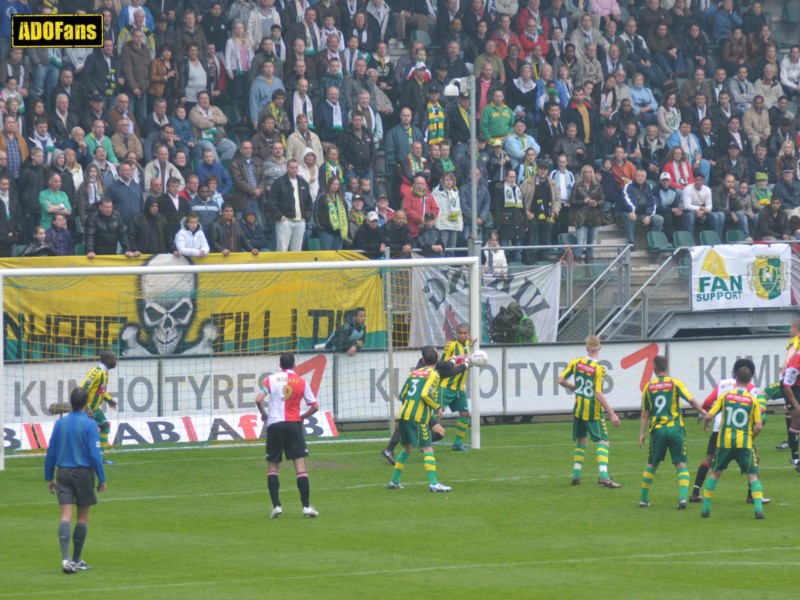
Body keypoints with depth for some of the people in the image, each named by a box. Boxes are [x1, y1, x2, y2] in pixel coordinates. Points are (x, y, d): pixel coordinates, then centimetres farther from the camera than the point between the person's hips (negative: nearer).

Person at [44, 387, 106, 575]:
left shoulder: (60, 423, 4)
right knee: (83, 517, 10)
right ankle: (76, 560, 15)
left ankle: (65, 558, -20)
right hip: (83, 473, -3)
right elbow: (95, 454, -11)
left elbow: (51, 452, 7)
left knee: (66, 515, -3)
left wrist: (49, 477, 15)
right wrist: (101, 479, -4)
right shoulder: (89, 425, -9)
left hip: (63, 473, 3)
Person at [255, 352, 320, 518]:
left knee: (272, 466, 8)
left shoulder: (271, 379, 2)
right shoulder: (302, 382, 5)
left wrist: (264, 414, 8)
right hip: (294, 424, 0)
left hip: (274, 425, 0)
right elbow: (315, 406, 4)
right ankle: (306, 506, -9)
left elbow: (259, 399, -9)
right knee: (300, 465, -2)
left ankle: (276, 505, -3)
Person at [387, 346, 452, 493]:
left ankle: (394, 481, 25)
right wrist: (436, 406, -2)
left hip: (404, 414, 7)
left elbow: (402, 395, 15)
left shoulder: (414, 372, 16)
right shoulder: (433, 374, -3)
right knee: (427, 449, -7)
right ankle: (433, 483, -18)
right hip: (418, 417, -7)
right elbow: (425, 394, -16)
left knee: (407, 447, 21)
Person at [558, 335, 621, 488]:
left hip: (579, 409, 5)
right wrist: (612, 413, -16)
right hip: (594, 411, -5)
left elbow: (560, 380, 1)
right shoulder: (598, 369, -16)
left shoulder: (576, 362, -3)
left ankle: (576, 476, 18)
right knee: (603, 441, -5)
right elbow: (598, 394, -20)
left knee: (581, 441, 20)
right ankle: (603, 477, -21)